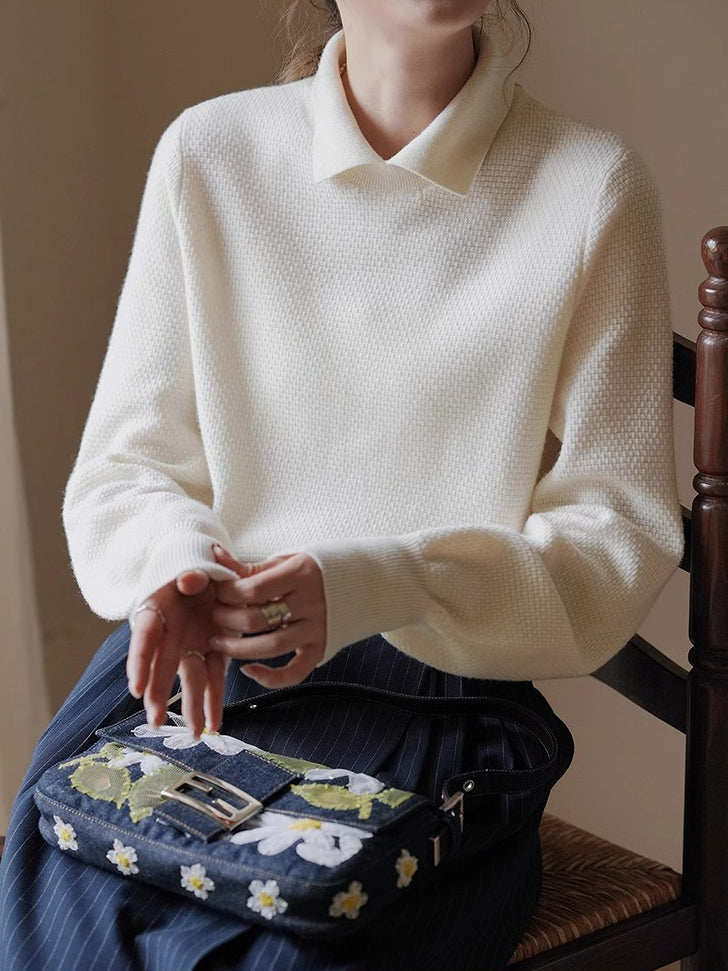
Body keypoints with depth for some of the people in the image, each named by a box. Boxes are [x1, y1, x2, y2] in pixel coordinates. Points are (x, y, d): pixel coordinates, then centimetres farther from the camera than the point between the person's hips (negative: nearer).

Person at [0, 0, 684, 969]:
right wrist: (178, 564, -17)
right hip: (191, 655, 2)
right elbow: (124, 461, 8)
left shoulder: (592, 187, -2)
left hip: (444, 692, -1)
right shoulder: (209, 151, 5)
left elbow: (621, 536, -2)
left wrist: (375, 588, -19)